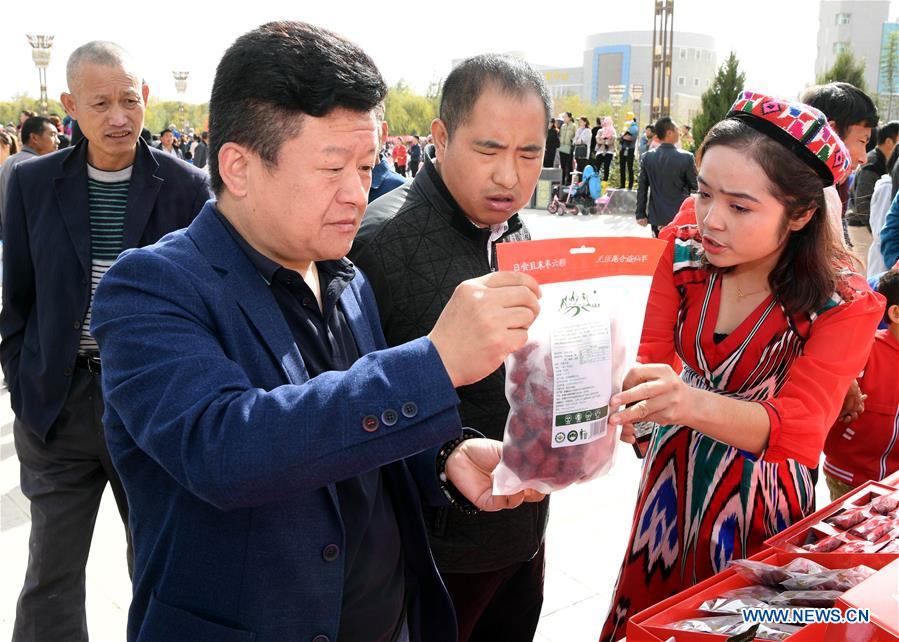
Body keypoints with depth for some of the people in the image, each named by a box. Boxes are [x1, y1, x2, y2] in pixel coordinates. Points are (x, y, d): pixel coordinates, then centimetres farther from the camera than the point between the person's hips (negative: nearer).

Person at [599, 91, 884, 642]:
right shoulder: (685, 253, -14)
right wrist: (630, 395, -38)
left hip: (761, 497, -2)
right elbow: (654, 359, -13)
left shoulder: (845, 304, -22)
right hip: (675, 477, 3)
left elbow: (798, 428, -31)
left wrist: (690, 403, -52)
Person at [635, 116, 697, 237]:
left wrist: (641, 214, 6)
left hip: (656, 218, 3)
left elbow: (642, 188, 0)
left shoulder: (646, 157, -3)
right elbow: (694, 187, -4)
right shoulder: (686, 157, -12)